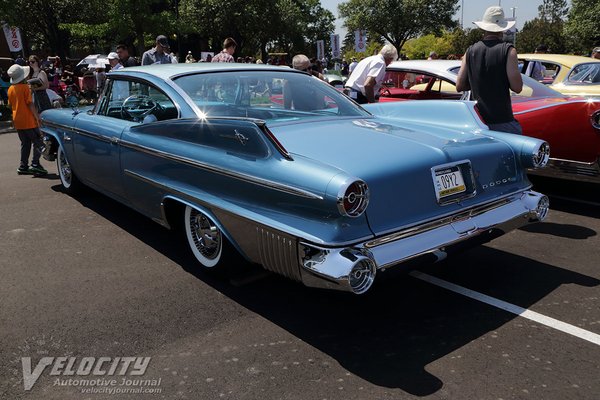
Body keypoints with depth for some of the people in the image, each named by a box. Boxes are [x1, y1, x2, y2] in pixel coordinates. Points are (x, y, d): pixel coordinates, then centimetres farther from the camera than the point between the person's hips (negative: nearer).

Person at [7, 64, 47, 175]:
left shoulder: (11, 89, 8)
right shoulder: (25, 87, -11)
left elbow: (11, 104, 15)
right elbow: (30, 104, -15)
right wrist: (37, 117, -11)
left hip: (17, 121, 7)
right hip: (28, 121, -7)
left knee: (25, 144, 14)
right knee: (38, 142, 0)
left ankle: (23, 166, 13)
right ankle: (35, 164, -10)